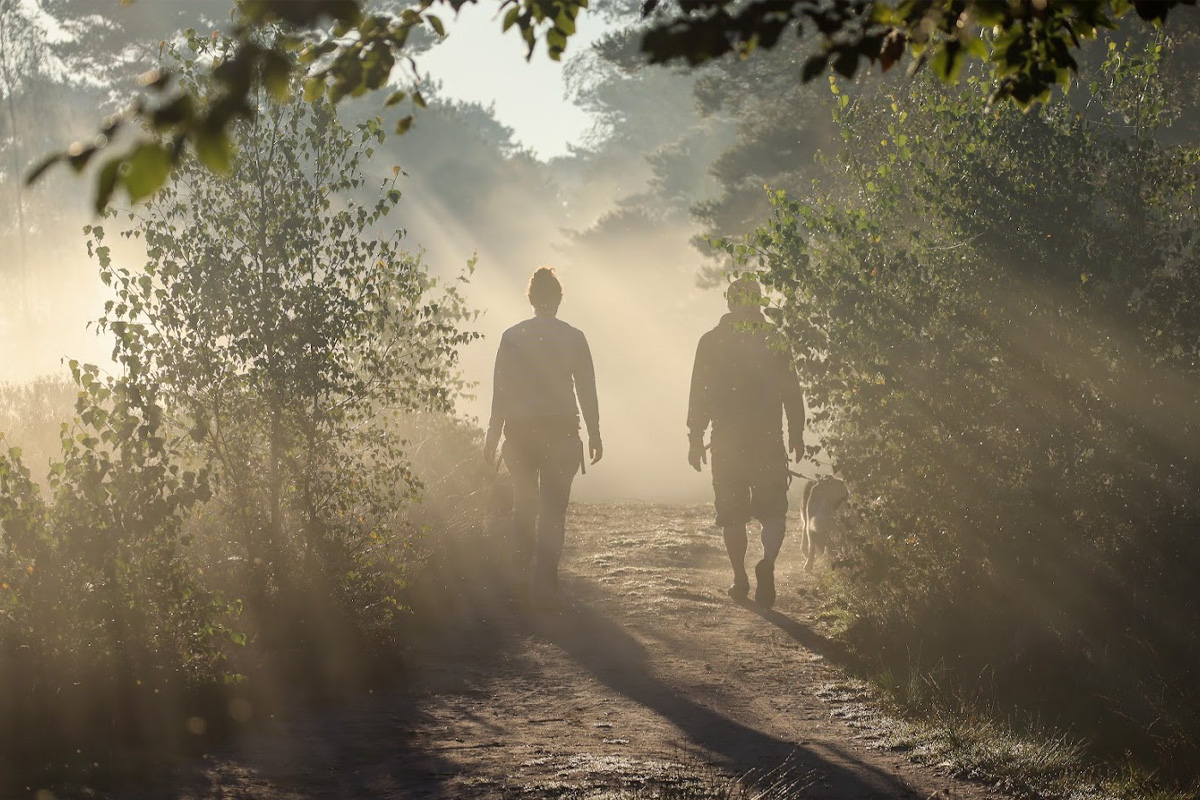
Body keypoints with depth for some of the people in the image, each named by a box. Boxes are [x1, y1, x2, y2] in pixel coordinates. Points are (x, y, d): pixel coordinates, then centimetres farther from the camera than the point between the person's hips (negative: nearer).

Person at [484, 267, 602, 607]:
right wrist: (594, 434, 8)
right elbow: (587, 389, 1)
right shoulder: (573, 337, 0)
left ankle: (523, 576, 23)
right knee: (552, 509, -2)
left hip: (520, 429, 2)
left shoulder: (512, 337, 1)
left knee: (524, 504, 18)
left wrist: (493, 435, 6)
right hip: (561, 430, -2)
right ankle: (543, 585, -10)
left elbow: (500, 390, 0)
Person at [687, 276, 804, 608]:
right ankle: (767, 562, -23)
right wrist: (796, 434, 10)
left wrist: (695, 439, 5)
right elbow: (791, 391, 2)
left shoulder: (711, 341, 1)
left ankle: (740, 580, 11)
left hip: (727, 440, 0)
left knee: (732, 513, 10)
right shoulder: (774, 339, 2)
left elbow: (698, 393, 0)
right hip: (768, 438, 0)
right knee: (773, 509, 3)